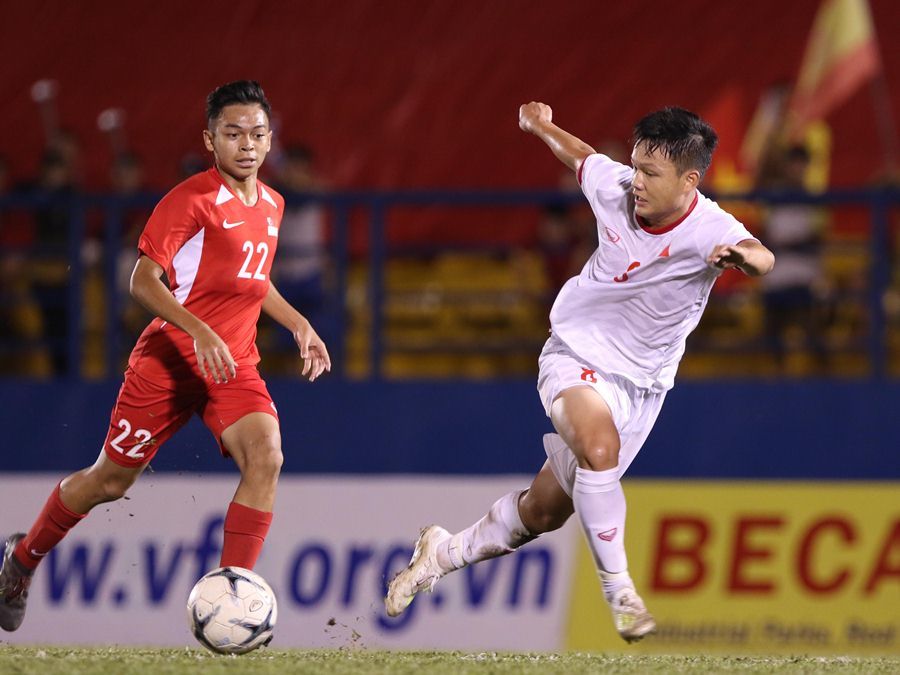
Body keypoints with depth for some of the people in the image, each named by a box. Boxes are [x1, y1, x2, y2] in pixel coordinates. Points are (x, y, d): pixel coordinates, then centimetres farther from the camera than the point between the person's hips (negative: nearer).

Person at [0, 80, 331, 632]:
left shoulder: (271, 205, 10)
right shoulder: (193, 199, -14)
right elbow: (143, 280, -20)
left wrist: (298, 324, 17)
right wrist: (200, 331, -32)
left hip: (234, 364, 5)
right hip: (171, 358, -5)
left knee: (266, 457, -22)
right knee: (112, 479, 6)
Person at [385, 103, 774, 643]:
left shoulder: (707, 230, -24)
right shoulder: (615, 186, -15)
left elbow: (761, 257, -47)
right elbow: (581, 156, 10)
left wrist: (745, 255, -71)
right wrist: (542, 126, 29)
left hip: (640, 384, 0)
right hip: (576, 356, 0)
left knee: (545, 509, 9)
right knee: (599, 446, -33)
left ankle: (446, 553, 35)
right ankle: (618, 589, -21)